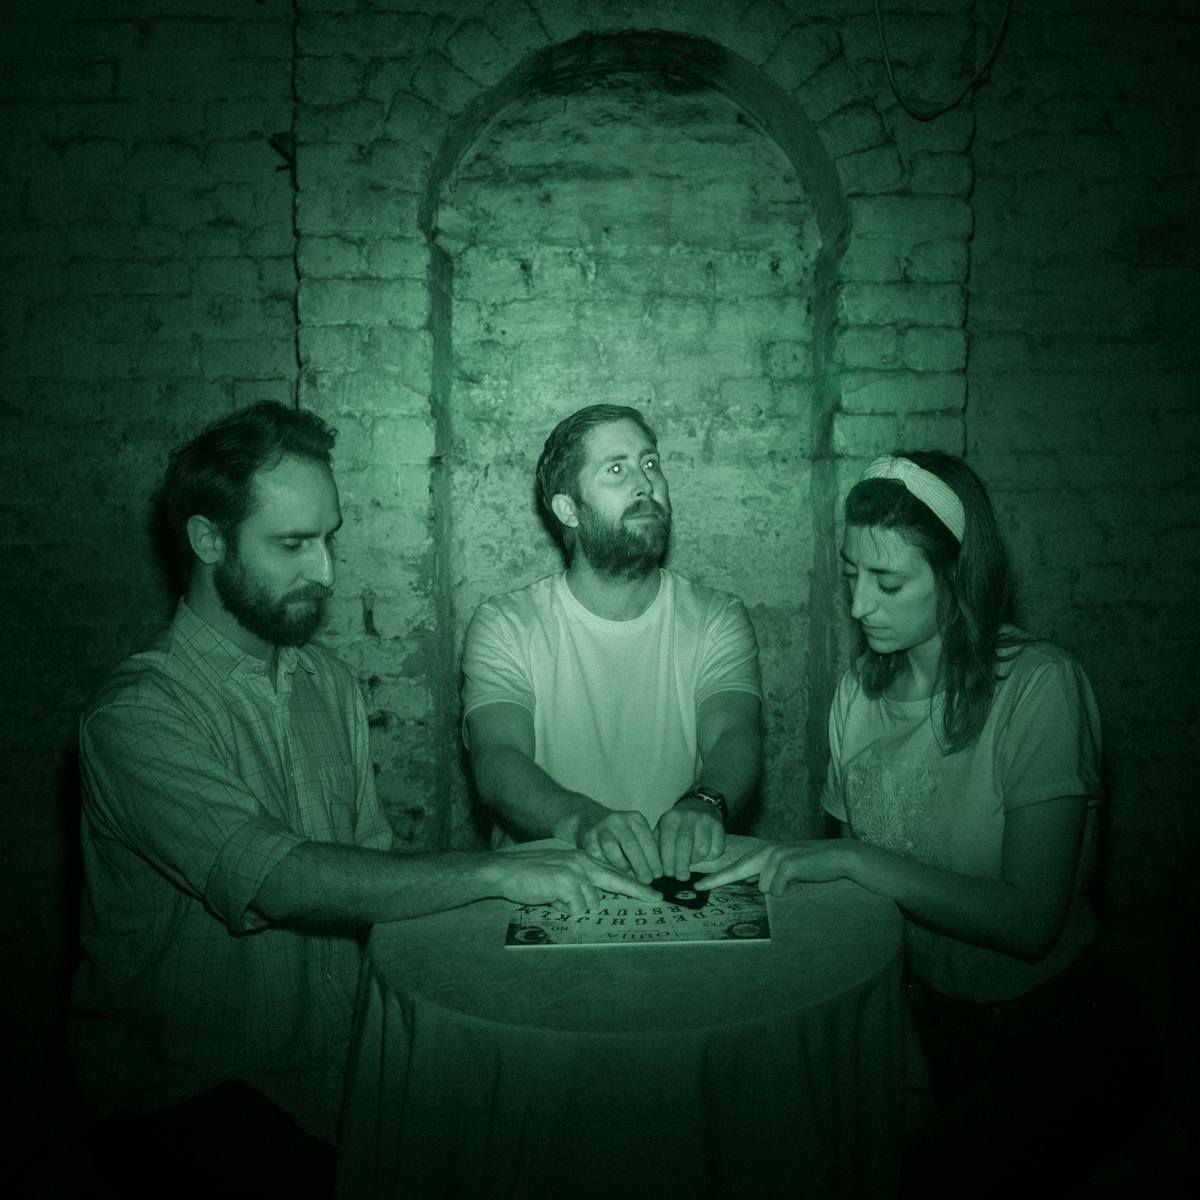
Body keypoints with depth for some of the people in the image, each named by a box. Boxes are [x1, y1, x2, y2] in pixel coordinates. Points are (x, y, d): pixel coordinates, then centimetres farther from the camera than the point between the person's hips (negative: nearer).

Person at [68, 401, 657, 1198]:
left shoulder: (330, 684, 8)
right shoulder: (140, 714, -16)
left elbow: (372, 859, 6)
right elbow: (278, 880, -27)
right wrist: (496, 873, -29)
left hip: (336, 1061, 6)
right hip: (193, 1098, -6)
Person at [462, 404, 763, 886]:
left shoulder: (718, 619, 4)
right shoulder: (504, 625, -1)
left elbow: (734, 736, -12)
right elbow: (497, 762, -15)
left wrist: (705, 803, -35)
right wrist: (583, 819, -35)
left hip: (681, 878, 3)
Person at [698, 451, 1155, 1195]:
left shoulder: (1040, 685, -17)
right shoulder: (863, 687, 2)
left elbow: (1031, 921, -22)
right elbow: (848, 844, 7)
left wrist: (851, 860, -27)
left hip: (1040, 1029, -5)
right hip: (913, 1005, 5)